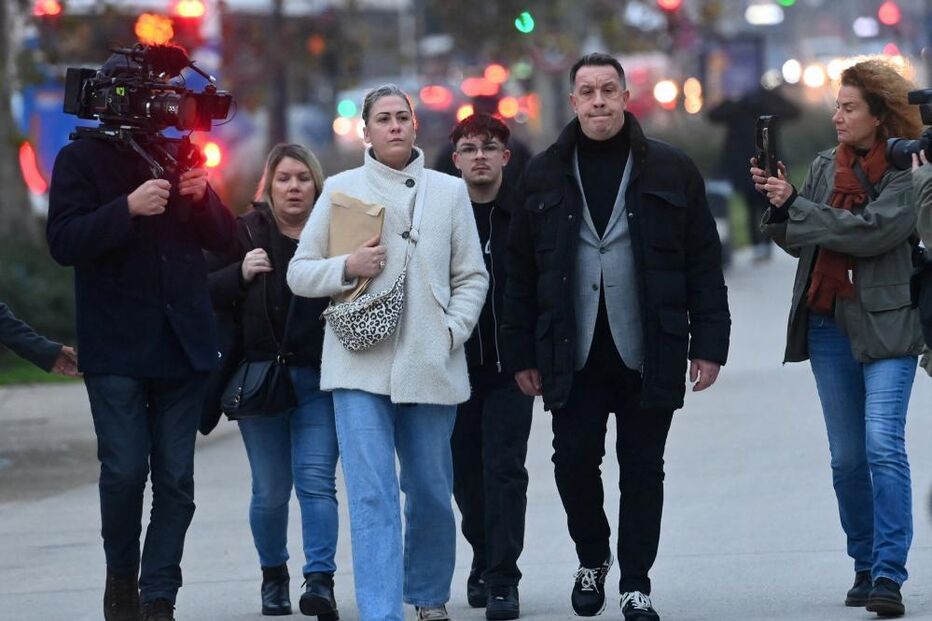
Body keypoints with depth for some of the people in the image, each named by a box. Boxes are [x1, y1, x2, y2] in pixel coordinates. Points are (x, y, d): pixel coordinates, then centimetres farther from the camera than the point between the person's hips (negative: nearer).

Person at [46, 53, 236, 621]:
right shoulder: (81, 160, 2)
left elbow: (225, 239, 15)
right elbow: (64, 241, -11)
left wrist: (202, 198, -6)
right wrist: (128, 209, -23)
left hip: (182, 342, 4)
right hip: (117, 347, -3)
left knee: (176, 480, -1)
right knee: (125, 470, -9)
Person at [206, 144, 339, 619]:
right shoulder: (244, 233, 2)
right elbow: (203, 292, 0)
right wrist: (240, 273, -15)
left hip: (318, 378, -1)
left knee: (316, 480, -10)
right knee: (270, 489, 6)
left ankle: (320, 580, -13)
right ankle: (273, 575, 24)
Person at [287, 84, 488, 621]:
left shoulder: (450, 191, 10)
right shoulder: (341, 190, 6)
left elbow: (472, 276, 12)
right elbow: (299, 273, 8)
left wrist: (452, 331, -3)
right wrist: (348, 268, -10)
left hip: (431, 368, 2)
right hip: (360, 365, -2)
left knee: (431, 492, 11)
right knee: (373, 496, -10)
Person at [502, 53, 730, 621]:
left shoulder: (671, 171, 3)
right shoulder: (545, 175, 7)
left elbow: (704, 264, 3)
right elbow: (521, 272, 9)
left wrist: (709, 343, -3)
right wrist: (523, 354, 5)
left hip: (648, 354, -1)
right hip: (573, 355, 1)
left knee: (643, 467, 4)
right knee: (574, 461, -1)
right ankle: (592, 559, 24)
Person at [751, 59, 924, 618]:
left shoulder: (907, 172, -7)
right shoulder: (826, 166, 12)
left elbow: (872, 230, -19)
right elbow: (801, 241, 15)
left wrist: (795, 206, -13)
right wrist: (779, 202, -3)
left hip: (886, 324, -6)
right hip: (829, 325, 6)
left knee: (884, 446, -14)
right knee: (847, 458, 8)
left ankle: (889, 575, -16)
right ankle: (866, 567, 18)